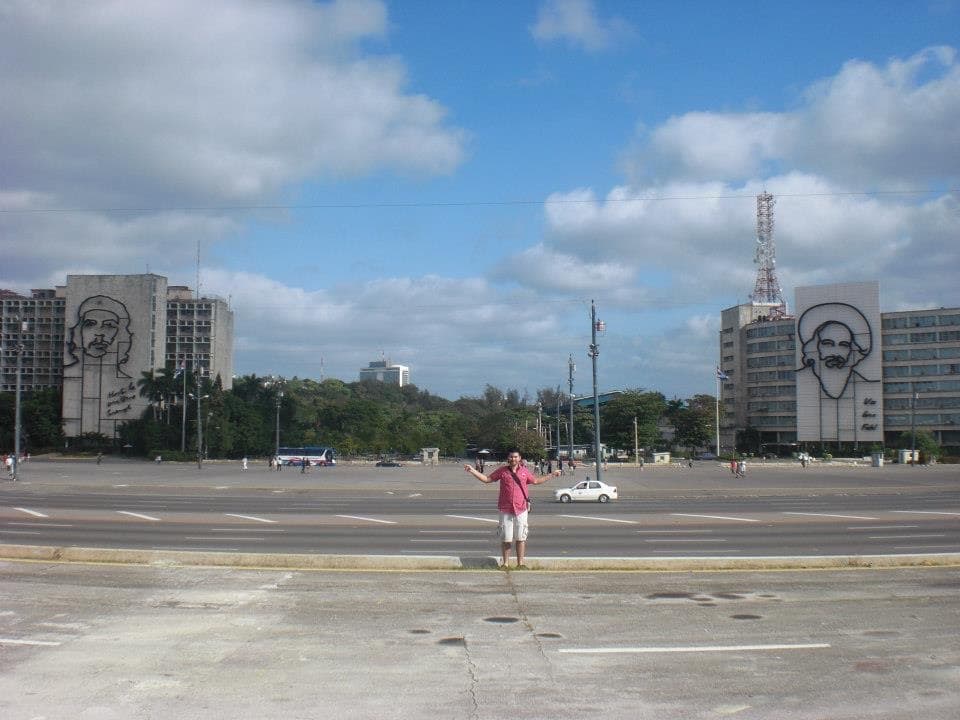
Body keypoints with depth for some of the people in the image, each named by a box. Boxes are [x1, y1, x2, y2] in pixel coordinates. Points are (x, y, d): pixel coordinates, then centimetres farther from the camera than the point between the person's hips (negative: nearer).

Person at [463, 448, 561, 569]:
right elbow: (487, 479, 10)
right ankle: (505, 563, 14)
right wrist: (473, 471, 1)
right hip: (505, 510, -1)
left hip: (521, 509, 1)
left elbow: (536, 481, 23)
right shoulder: (502, 470, 3)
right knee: (506, 538, 3)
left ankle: (520, 563, 14)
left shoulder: (524, 471, 7)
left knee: (521, 538, 5)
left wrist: (552, 475, 25)